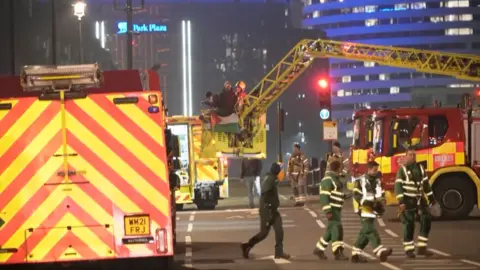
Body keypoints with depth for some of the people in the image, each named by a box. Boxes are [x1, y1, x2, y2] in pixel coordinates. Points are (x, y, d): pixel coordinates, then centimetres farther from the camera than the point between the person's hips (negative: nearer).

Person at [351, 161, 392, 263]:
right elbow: (356, 195, -9)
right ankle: (380, 251, -29)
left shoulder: (377, 181, 15)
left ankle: (355, 253, 16)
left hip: (374, 209, 8)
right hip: (365, 209, -8)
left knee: (365, 233, 9)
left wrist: (381, 203, -1)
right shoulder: (361, 181, -5)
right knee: (370, 230, -16)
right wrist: (366, 202, -21)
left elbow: (381, 195, 20)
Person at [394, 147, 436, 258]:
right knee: (409, 225, -4)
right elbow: (398, 186, -14)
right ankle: (409, 250, 5)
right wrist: (401, 201, -23)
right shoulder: (402, 169, -8)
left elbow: (426, 184, 17)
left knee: (426, 221, -3)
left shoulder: (420, 168, 8)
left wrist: (431, 198, 17)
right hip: (408, 201, -5)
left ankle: (422, 248, 2)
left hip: (420, 199, 5)